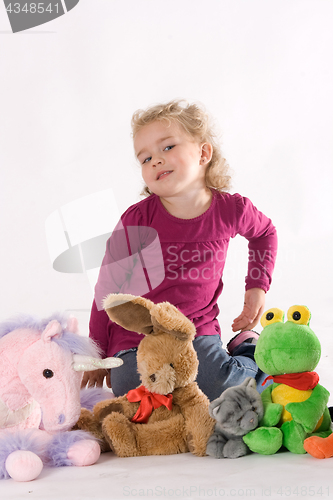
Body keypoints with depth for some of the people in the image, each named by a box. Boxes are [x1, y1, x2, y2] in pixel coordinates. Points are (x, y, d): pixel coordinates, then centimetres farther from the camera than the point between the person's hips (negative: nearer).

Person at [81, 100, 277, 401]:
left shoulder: (231, 209, -7)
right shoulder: (137, 220, -14)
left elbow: (265, 233, 19)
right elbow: (108, 288, -3)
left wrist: (258, 286, 9)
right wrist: (98, 354, 4)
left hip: (198, 332, 1)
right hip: (134, 337, -1)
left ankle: (247, 345, 11)